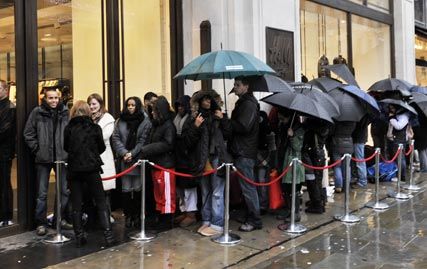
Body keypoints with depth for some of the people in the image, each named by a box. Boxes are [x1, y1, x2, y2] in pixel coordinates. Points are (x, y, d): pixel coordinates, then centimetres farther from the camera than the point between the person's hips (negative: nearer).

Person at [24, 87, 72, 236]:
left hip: (62, 156, 2)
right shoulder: (37, 112, -4)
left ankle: (61, 218, 25)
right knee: (42, 193, 4)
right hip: (43, 158, -2)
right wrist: (37, 149, -4)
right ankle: (41, 223, 14)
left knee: (65, 190, 10)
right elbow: (28, 133, 0)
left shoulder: (65, 112, -1)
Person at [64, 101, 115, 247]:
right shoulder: (95, 128, -4)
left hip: (74, 169, 1)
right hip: (91, 168, -1)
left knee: (76, 204, 9)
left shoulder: (68, 128, -2)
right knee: (101, 202, 6)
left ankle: (79, 236, 11)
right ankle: (108, 234, -1)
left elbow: (66, 147, 10)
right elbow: (102, 147, 5)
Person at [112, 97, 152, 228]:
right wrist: (124, 153, -11)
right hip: (124, 160, 2)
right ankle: (128, 215, 11)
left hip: (138, 159, -2)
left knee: (138, 189, 4)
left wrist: (132, 153, -14)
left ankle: (137, 215, 14)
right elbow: (115, 138, 2)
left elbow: (143, 141, -6)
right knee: (126, 190, 3)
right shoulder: (120, 121, 8)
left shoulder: (145, 121, 0)